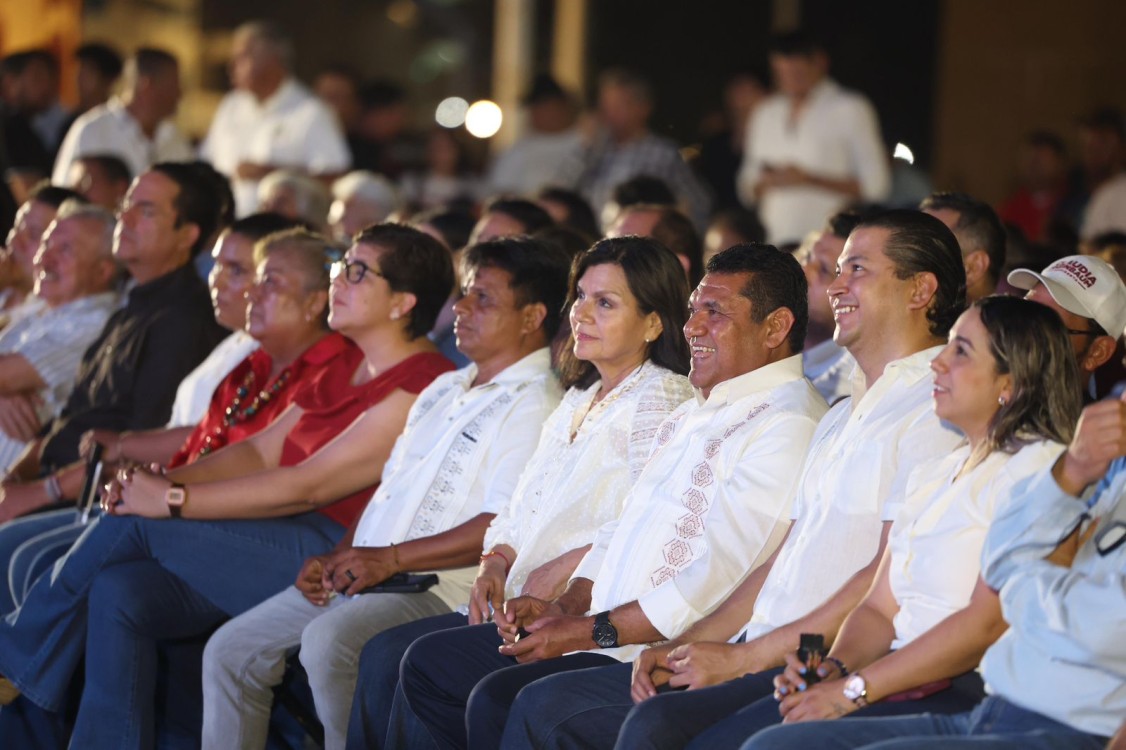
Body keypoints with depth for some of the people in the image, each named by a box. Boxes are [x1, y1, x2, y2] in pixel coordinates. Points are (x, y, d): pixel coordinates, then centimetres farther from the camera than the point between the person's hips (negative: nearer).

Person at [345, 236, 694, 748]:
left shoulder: (659, 399, -6)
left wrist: (560, 572, -17)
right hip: (515, 601, 9)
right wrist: (496, 562, 3)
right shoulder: (578, 401, 23)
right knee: (383, 654, -9)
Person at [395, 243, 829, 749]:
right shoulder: (690, 418, 21)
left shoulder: (786, 425, -14)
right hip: (602, 636, 11)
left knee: (498, 701, -27)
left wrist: (589, 632, -18)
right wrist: (566, 606, 6)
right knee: (427, 663, 11)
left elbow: (719, 579, -22)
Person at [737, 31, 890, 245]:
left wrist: (809, 180, -11)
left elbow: (875, 186, -4)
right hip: (777, 244, 4)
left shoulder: (850, 109, 1)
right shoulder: (765, 113, 17)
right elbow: (747, 190, 21)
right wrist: (766, 183, -3)